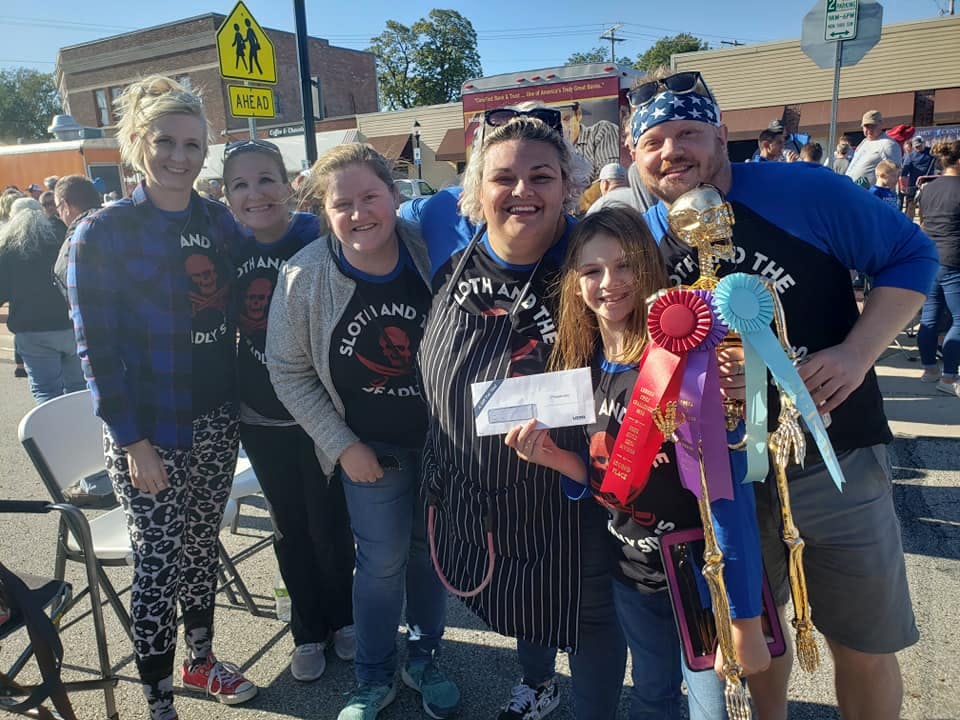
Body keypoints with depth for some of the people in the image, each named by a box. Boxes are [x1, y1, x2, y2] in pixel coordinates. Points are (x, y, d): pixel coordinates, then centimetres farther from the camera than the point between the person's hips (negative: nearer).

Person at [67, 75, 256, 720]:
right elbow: (97, 348, -11)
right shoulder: (103, 233, -9)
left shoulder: (218, 220, 5)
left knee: (203, 542, 18)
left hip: (217, 419, 5)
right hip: (151, 428, -4)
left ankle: (201, 660, 40)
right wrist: (133, 442, -13)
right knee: (159, 560, 5)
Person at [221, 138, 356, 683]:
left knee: (329, 525, 8)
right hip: (261, 418, 4)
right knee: (290, 527, 15)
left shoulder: (319, 242, -12)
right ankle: (308, 631, 35)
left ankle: (343, 618, 35)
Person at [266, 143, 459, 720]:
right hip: (369, 449, -1)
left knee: (431, 551, 16)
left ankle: (425, 657, 42)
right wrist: (341, 445, -8)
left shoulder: (429, 252, -14)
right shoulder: (304, 276, -16)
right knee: (382, 563, 10)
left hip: (443, 436, 2)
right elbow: (289, 372, -7)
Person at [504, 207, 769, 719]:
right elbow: (602, 478, 6)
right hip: (629, 570, 6)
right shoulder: (585, 366, -3)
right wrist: (550, 456, -13)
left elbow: (729, 494, -23)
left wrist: (745, 622, -20)